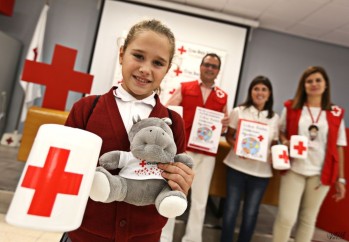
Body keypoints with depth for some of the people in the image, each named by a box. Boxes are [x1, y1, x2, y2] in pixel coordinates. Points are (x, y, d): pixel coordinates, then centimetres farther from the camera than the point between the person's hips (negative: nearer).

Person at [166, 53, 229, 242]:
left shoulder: (223, 97, 10)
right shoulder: (184, 88, 3)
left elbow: (222, 127, 16)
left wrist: (225, 124, -6)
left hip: (207, 154, 2)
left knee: (200, 201, 10)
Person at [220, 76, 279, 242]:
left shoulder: (274, 117, 6)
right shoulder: (239, 111, 0)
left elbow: (274, 143, 11)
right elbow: (229, 136, 3)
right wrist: (236, 147, -17)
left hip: (261, 171, 2)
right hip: (237, 166, -1)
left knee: (251, 212, 11)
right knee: (231, 209, 7)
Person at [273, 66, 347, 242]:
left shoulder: (336, 114, 2)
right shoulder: (291, 108, 0)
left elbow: (338, 148, 5)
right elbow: (281, 132, 11)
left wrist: (340, 179, 5)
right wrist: (285, 142, -12)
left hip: (322, 174, 1)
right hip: (294, 170, -1)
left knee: (308, 219, 13)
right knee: (286, 217, -3)